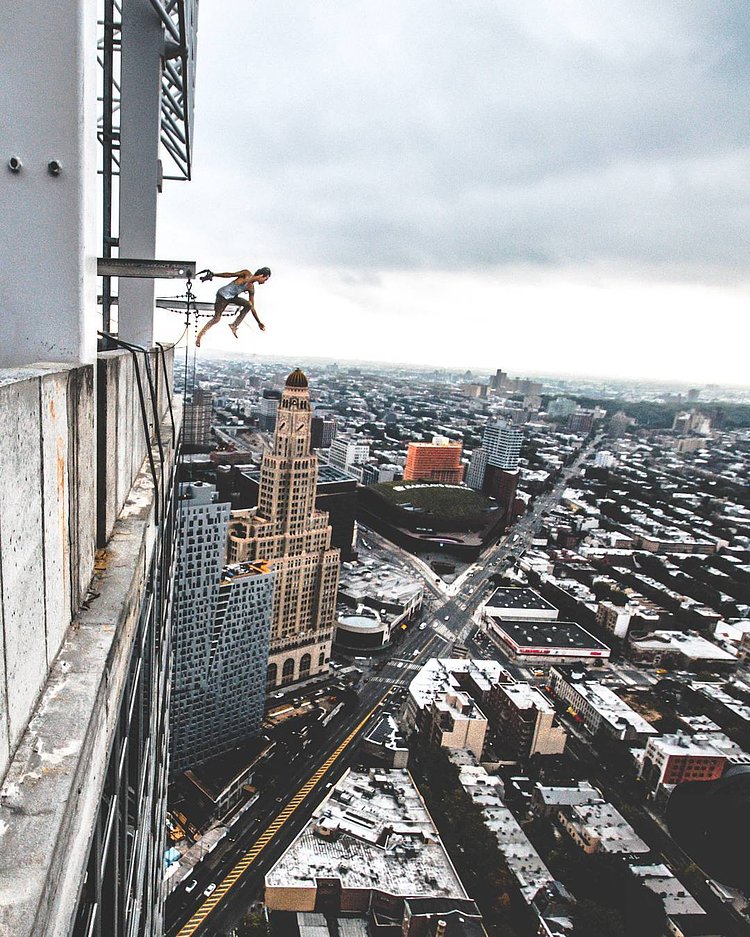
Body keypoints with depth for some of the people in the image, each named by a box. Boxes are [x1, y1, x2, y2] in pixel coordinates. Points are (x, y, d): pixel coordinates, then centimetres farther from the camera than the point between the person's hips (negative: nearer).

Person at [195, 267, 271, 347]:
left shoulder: (251, 288, 6)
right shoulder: (247, 274, -12)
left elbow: (252, 307, 11)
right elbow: (230, 274, -10)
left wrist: (259, 322, 12)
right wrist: (213, 275, -11)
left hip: (232, 297, 7)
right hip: (223, 295, -7)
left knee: (249, 304, -10)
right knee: (217, 318, -6)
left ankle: (234, 325, -4)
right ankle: (199, 336, 6)